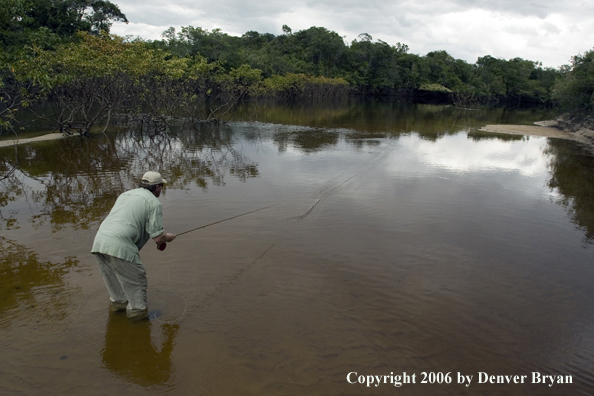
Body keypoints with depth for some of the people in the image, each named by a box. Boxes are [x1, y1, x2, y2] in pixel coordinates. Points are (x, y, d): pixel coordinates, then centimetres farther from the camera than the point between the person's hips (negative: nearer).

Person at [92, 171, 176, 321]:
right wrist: (168, 237, 20)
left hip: (99, 241, 8)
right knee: (136, 279, 8)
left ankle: (118, 302, 41)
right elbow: (158, 238, -5)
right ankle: (138, 311, 17)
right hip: (119, 246, -8)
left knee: (113, 275, 26)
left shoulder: (125, 194, 25)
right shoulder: (154, 203, 0)